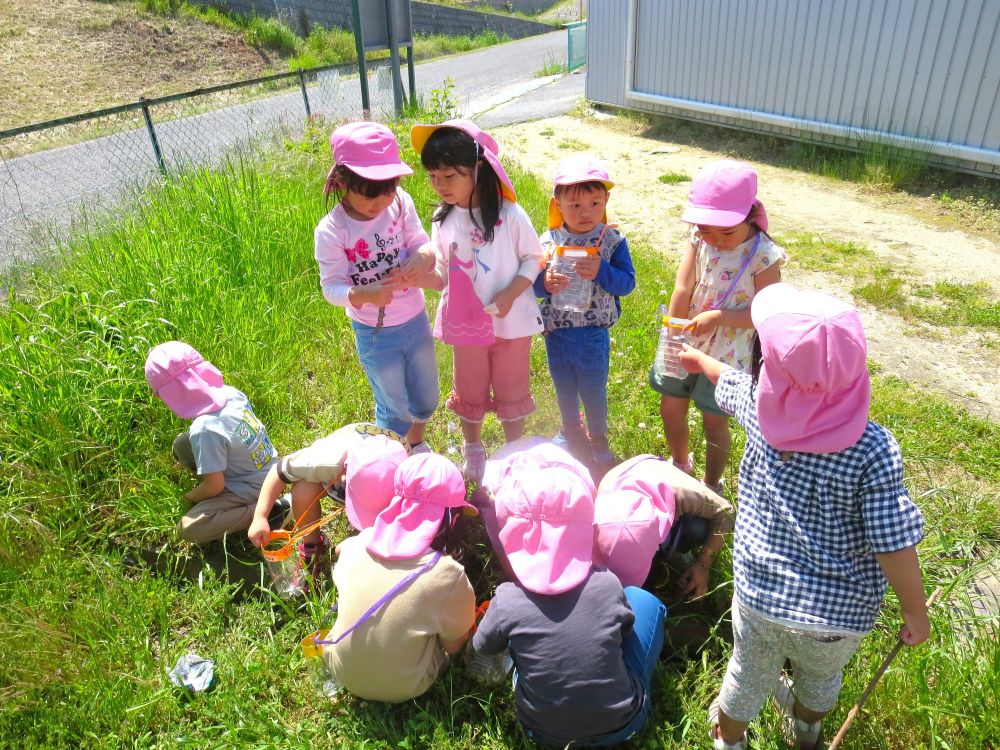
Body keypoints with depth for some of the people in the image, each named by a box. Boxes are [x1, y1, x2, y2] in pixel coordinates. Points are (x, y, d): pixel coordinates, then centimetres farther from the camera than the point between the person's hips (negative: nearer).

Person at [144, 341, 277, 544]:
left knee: (189, 529, -12)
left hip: (253, 489, -8)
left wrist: (188, 497, 0)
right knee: (182, 444, 8)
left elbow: (214, 486, -20)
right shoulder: (230, 392, -11)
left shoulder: (205, 430, -32)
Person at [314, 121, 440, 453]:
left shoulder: (400, 203, -12)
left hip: (416, 321, 4)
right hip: (376, 335, -4)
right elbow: (332, 286, -20)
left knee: (426, 401, 22)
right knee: (395, 408, 13)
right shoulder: (331, 232, -21)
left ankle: (417, 444, 53)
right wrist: (362, 295, -41)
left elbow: (420, 243, -4)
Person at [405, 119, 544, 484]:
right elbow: (444, 274, 1)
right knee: (470, 391, 19)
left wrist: (510, 294, -21)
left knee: (511, 389, 15)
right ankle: (472, 449, 44)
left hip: (512, 321, -3)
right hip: (467, 322, 3)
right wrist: (423, 275, -21)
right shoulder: (443, 220, -5)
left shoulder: (509, 215, -17)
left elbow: (532, 259, -7)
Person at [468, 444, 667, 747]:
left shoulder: (508, 600, -22)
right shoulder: (608, 585, -20)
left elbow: (481, 648, 0)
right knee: (642, 599, 12)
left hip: (545, 732, 1)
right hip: (622, 723, 0)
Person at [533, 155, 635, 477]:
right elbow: (533, 281, -4)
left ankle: (598, 438, 40)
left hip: (593, 332, -2)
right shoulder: (547, 241, -8)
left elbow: (627, 282, -16)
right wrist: (545, 284, -26)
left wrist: (601, 272, -33)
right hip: (556, 331, 3)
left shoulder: (613, 241, -12)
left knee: (593, 390, 13)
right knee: (564, 387, 22)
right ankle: (571, 430, 49)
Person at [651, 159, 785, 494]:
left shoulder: (763, 257, -20)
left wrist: (719, 317, -29)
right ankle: (680, 464, 47)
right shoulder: (698, 240, -9)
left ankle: (711, 486, 35)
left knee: (715, 423, 9)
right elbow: (682, 290, -11)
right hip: (686, 344, 5)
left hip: (726, 354, -4)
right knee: (671, 408, 17)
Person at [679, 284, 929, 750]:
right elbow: (894, 546, -20)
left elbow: (727, 381, 7)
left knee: (748, 677, 28)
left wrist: (699, 358, 30)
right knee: (820, 679, 32)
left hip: (760, 594, 1)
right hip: (839, 614, 0)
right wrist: (916, 614, -2)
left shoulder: (758, 409, -15)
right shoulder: (874, 449, -23)